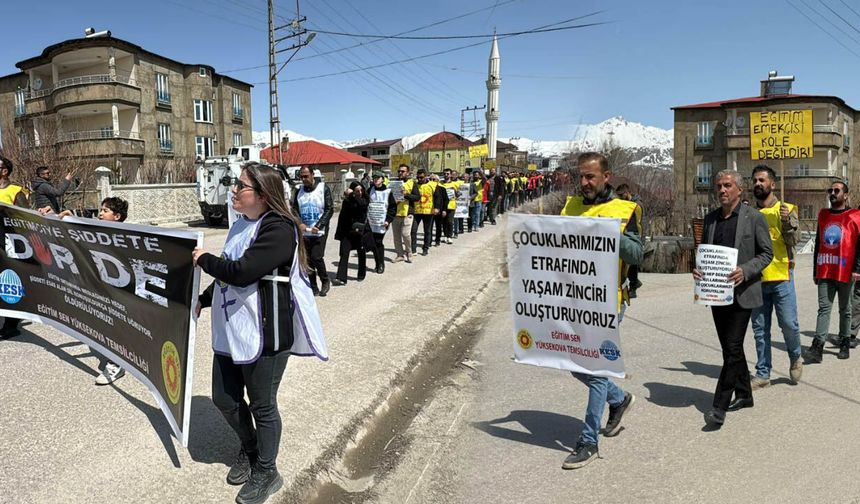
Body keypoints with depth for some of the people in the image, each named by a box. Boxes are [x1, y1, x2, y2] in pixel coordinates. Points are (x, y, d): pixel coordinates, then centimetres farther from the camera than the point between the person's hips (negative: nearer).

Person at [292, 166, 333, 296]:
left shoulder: (323, 188, -4)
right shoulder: (299, 190, 8)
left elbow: (330, 209, -7)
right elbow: (295, 209, 9)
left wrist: (318, 226, -16)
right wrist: (299, 223, -11)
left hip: (319, 231, -4)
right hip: (304, 232, 4)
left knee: (317, 257, -13)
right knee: (308, 260, 6)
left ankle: (325, 281, 11)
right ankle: (313, 287, 17)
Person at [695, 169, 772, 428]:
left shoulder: (754, 217, -4)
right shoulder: (710, 218, 10)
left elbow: (766, 253, -2)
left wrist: (745, 271, -19)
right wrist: (698, 268, -4)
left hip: (742, 292, -5)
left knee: (732, 348, -9)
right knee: (730, 347, 15)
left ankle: (720, 406, -6)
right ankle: (744, 394, 31)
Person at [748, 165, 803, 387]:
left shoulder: (786, 209, 0)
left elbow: (792, 240, -11)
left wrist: (787, 222, -26)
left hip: (781, 277, -3)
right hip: (756, 279, 3)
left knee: (789, 324, -1)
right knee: (760, 329, 7)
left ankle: (795, 358, 29)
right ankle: (762, 374, 16)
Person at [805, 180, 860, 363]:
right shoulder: (823, 215, 11)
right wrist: (815, 270, 14)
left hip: (845, 272, -3)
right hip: (824, 272, 3)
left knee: (845, 310, 10)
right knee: (824, 308, -3)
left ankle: (844, 344, 21)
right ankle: (817, 347, -8)